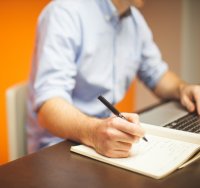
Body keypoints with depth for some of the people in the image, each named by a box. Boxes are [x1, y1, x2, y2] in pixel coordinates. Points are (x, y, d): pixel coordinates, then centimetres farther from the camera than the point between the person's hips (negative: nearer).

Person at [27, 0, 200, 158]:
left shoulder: (135, 19, 6)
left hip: (112, 136, 8)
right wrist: (93, 132, -44)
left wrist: (182, 88, -3)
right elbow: (48, 105, -25)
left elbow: (158, 75, 18)